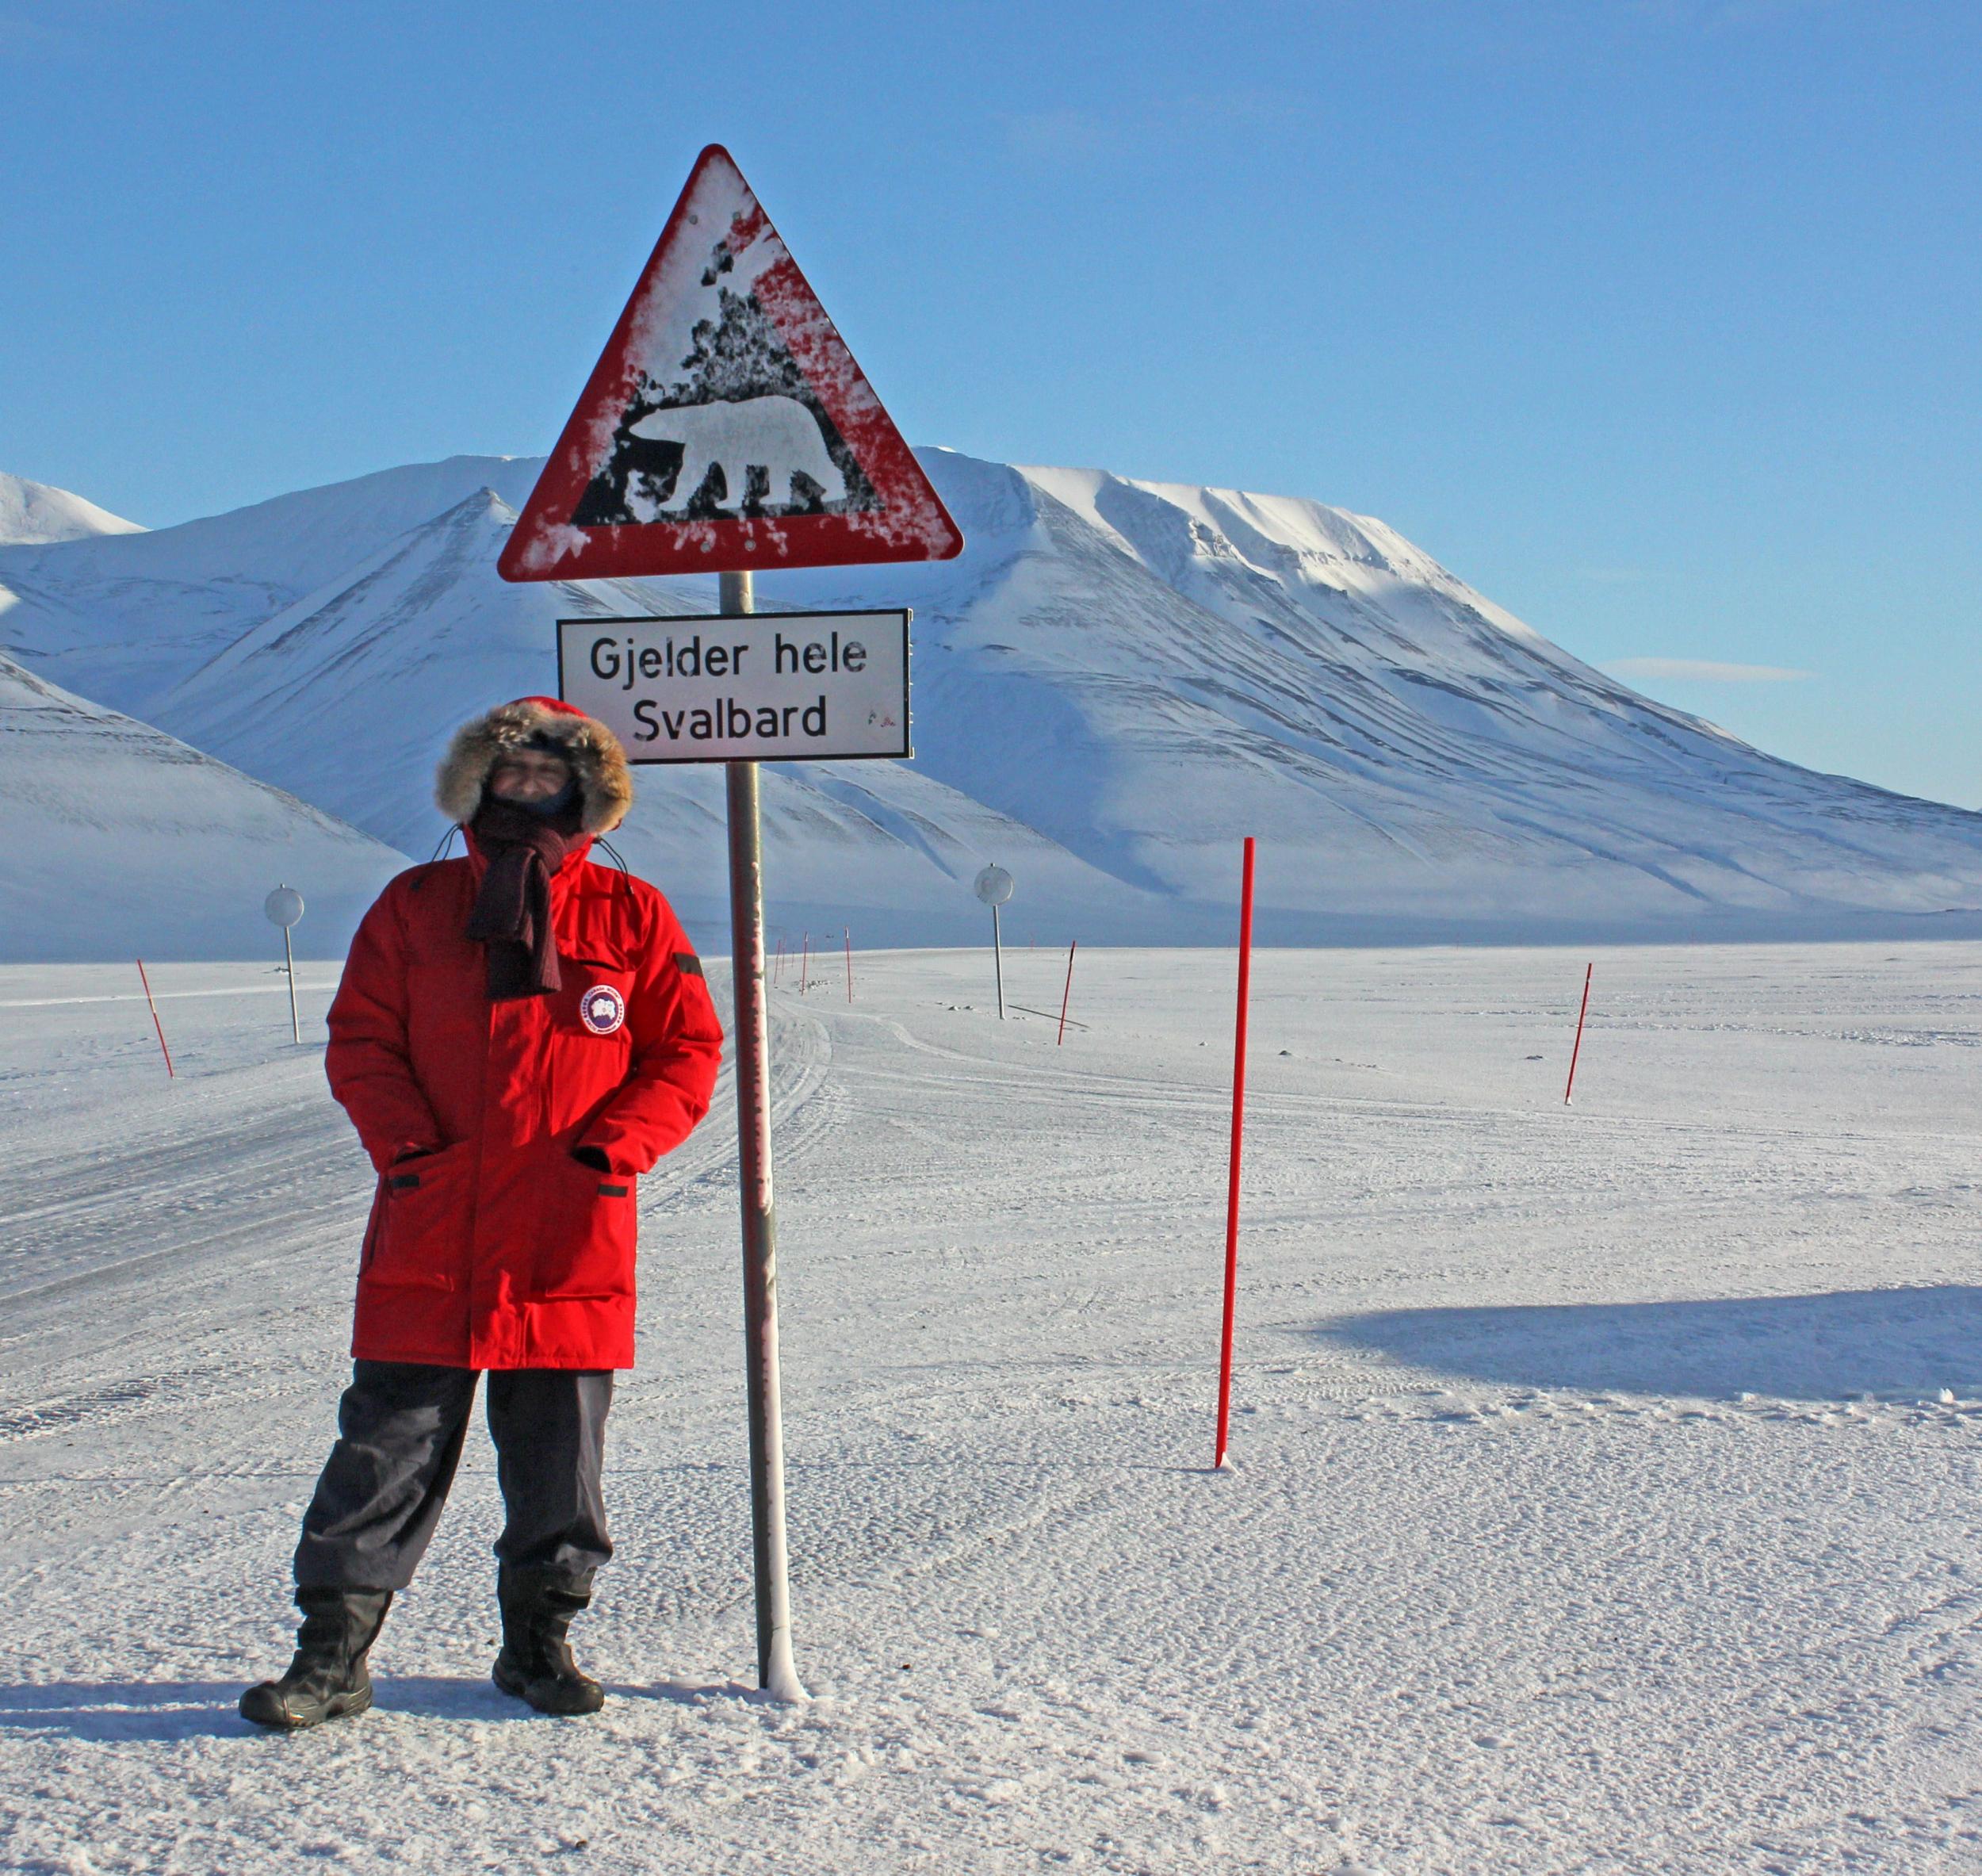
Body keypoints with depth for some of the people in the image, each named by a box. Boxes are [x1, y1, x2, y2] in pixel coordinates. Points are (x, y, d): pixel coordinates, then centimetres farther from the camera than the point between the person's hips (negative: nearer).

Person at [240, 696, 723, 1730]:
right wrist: (406, 1145, -9)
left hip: (572, 1239, 0)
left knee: (558, 1452, 9)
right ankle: (333, 1651, 15)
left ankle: (540, 1637, 27)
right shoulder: (415, 906, 7)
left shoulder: (631, 915, 5)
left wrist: (615, 1145, -9)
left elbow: (688, 1051, 5)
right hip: (429, 1239, 0)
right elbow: (360, 1040, 6)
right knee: (388, 1442, 3)